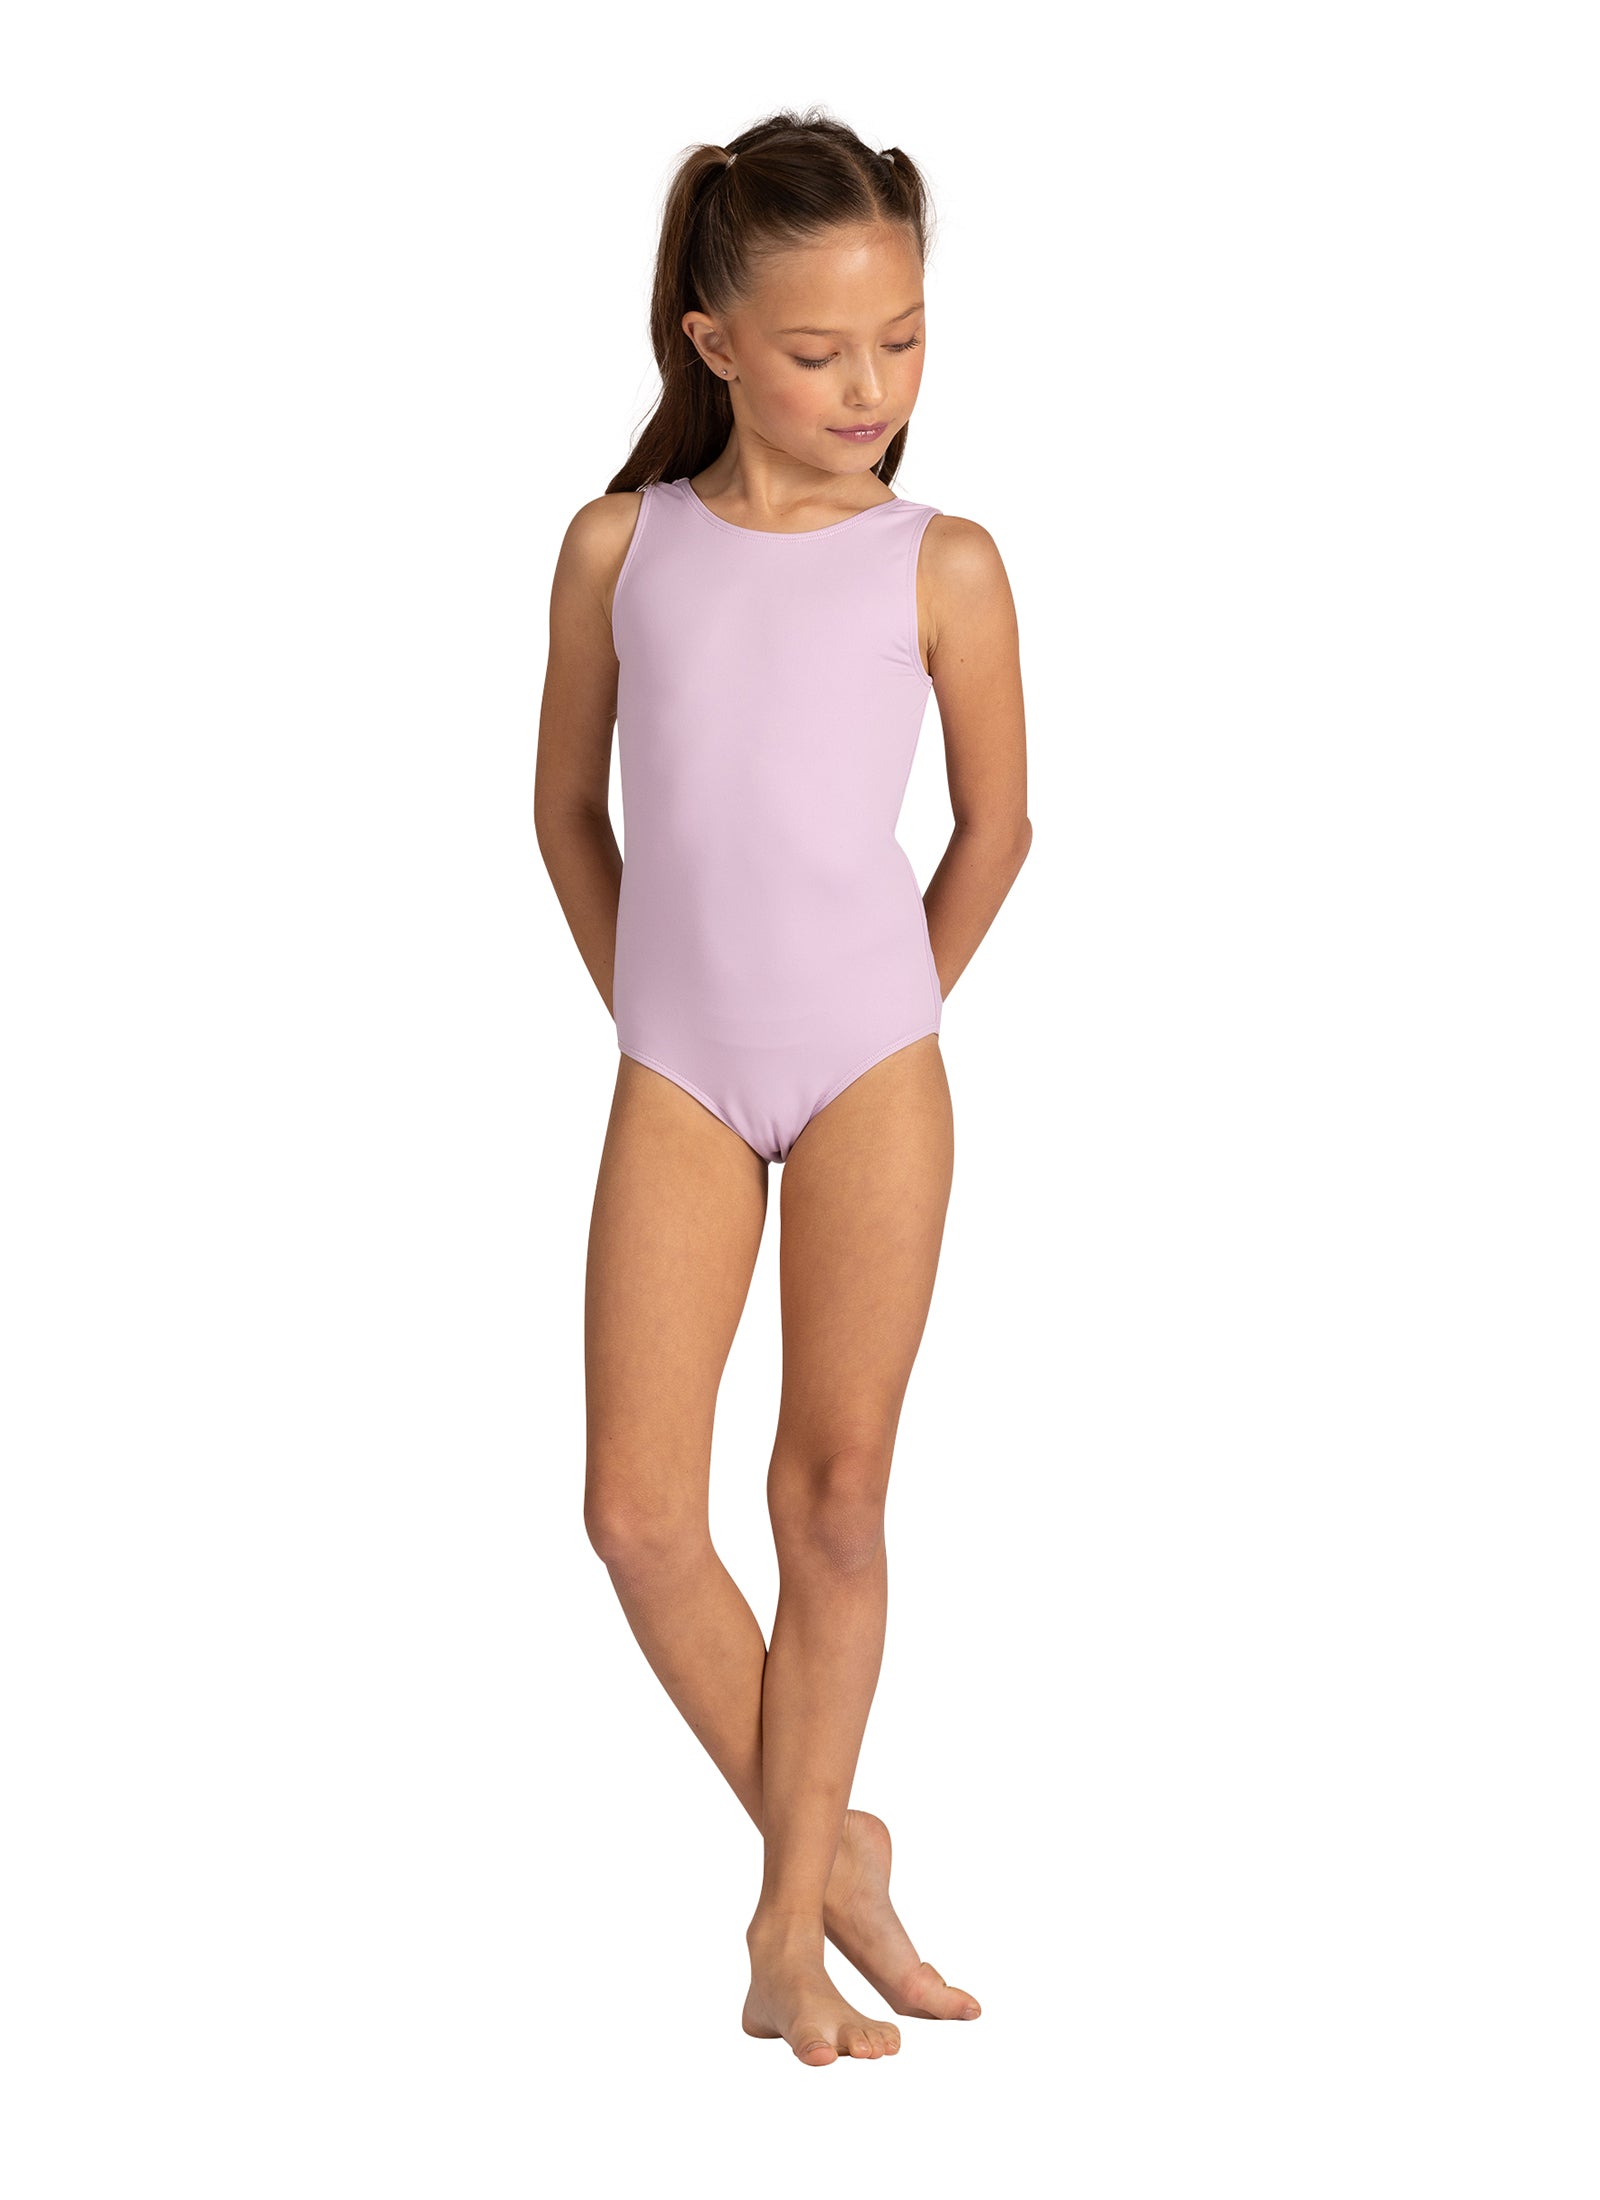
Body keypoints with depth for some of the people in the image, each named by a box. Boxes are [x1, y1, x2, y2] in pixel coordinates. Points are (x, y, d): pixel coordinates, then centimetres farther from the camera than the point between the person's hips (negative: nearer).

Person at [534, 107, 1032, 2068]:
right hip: (676, 1080, 2)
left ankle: (791, 1918, 13)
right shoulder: (620, 545, 2)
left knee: (834, 1493, 1)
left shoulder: (941, 566, -2)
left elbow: (995, 826, 9)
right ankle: (829, 1848, 15)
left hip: (870, 1063, -1)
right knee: (638, 1509, -4)